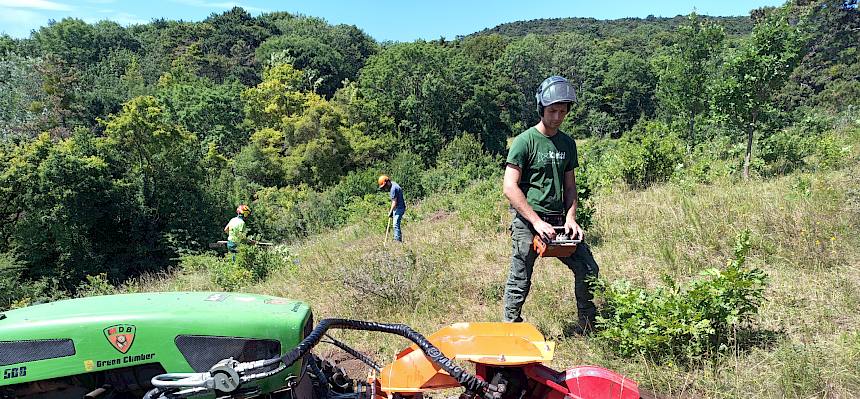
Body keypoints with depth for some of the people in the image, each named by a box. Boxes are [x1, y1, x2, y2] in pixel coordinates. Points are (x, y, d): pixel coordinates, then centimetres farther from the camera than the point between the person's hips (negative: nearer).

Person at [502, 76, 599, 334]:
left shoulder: (568, 143, 11)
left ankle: (587, 327, 26)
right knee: (520, 282, 2)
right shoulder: (525, 141, -9)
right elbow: (510, 188, -15)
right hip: (527, 222, -6)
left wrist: (570, 218, -1)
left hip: (559, 220, 6)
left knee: (588, 270, 7)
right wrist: (538, 222, -18)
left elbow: (569, 186, 15)